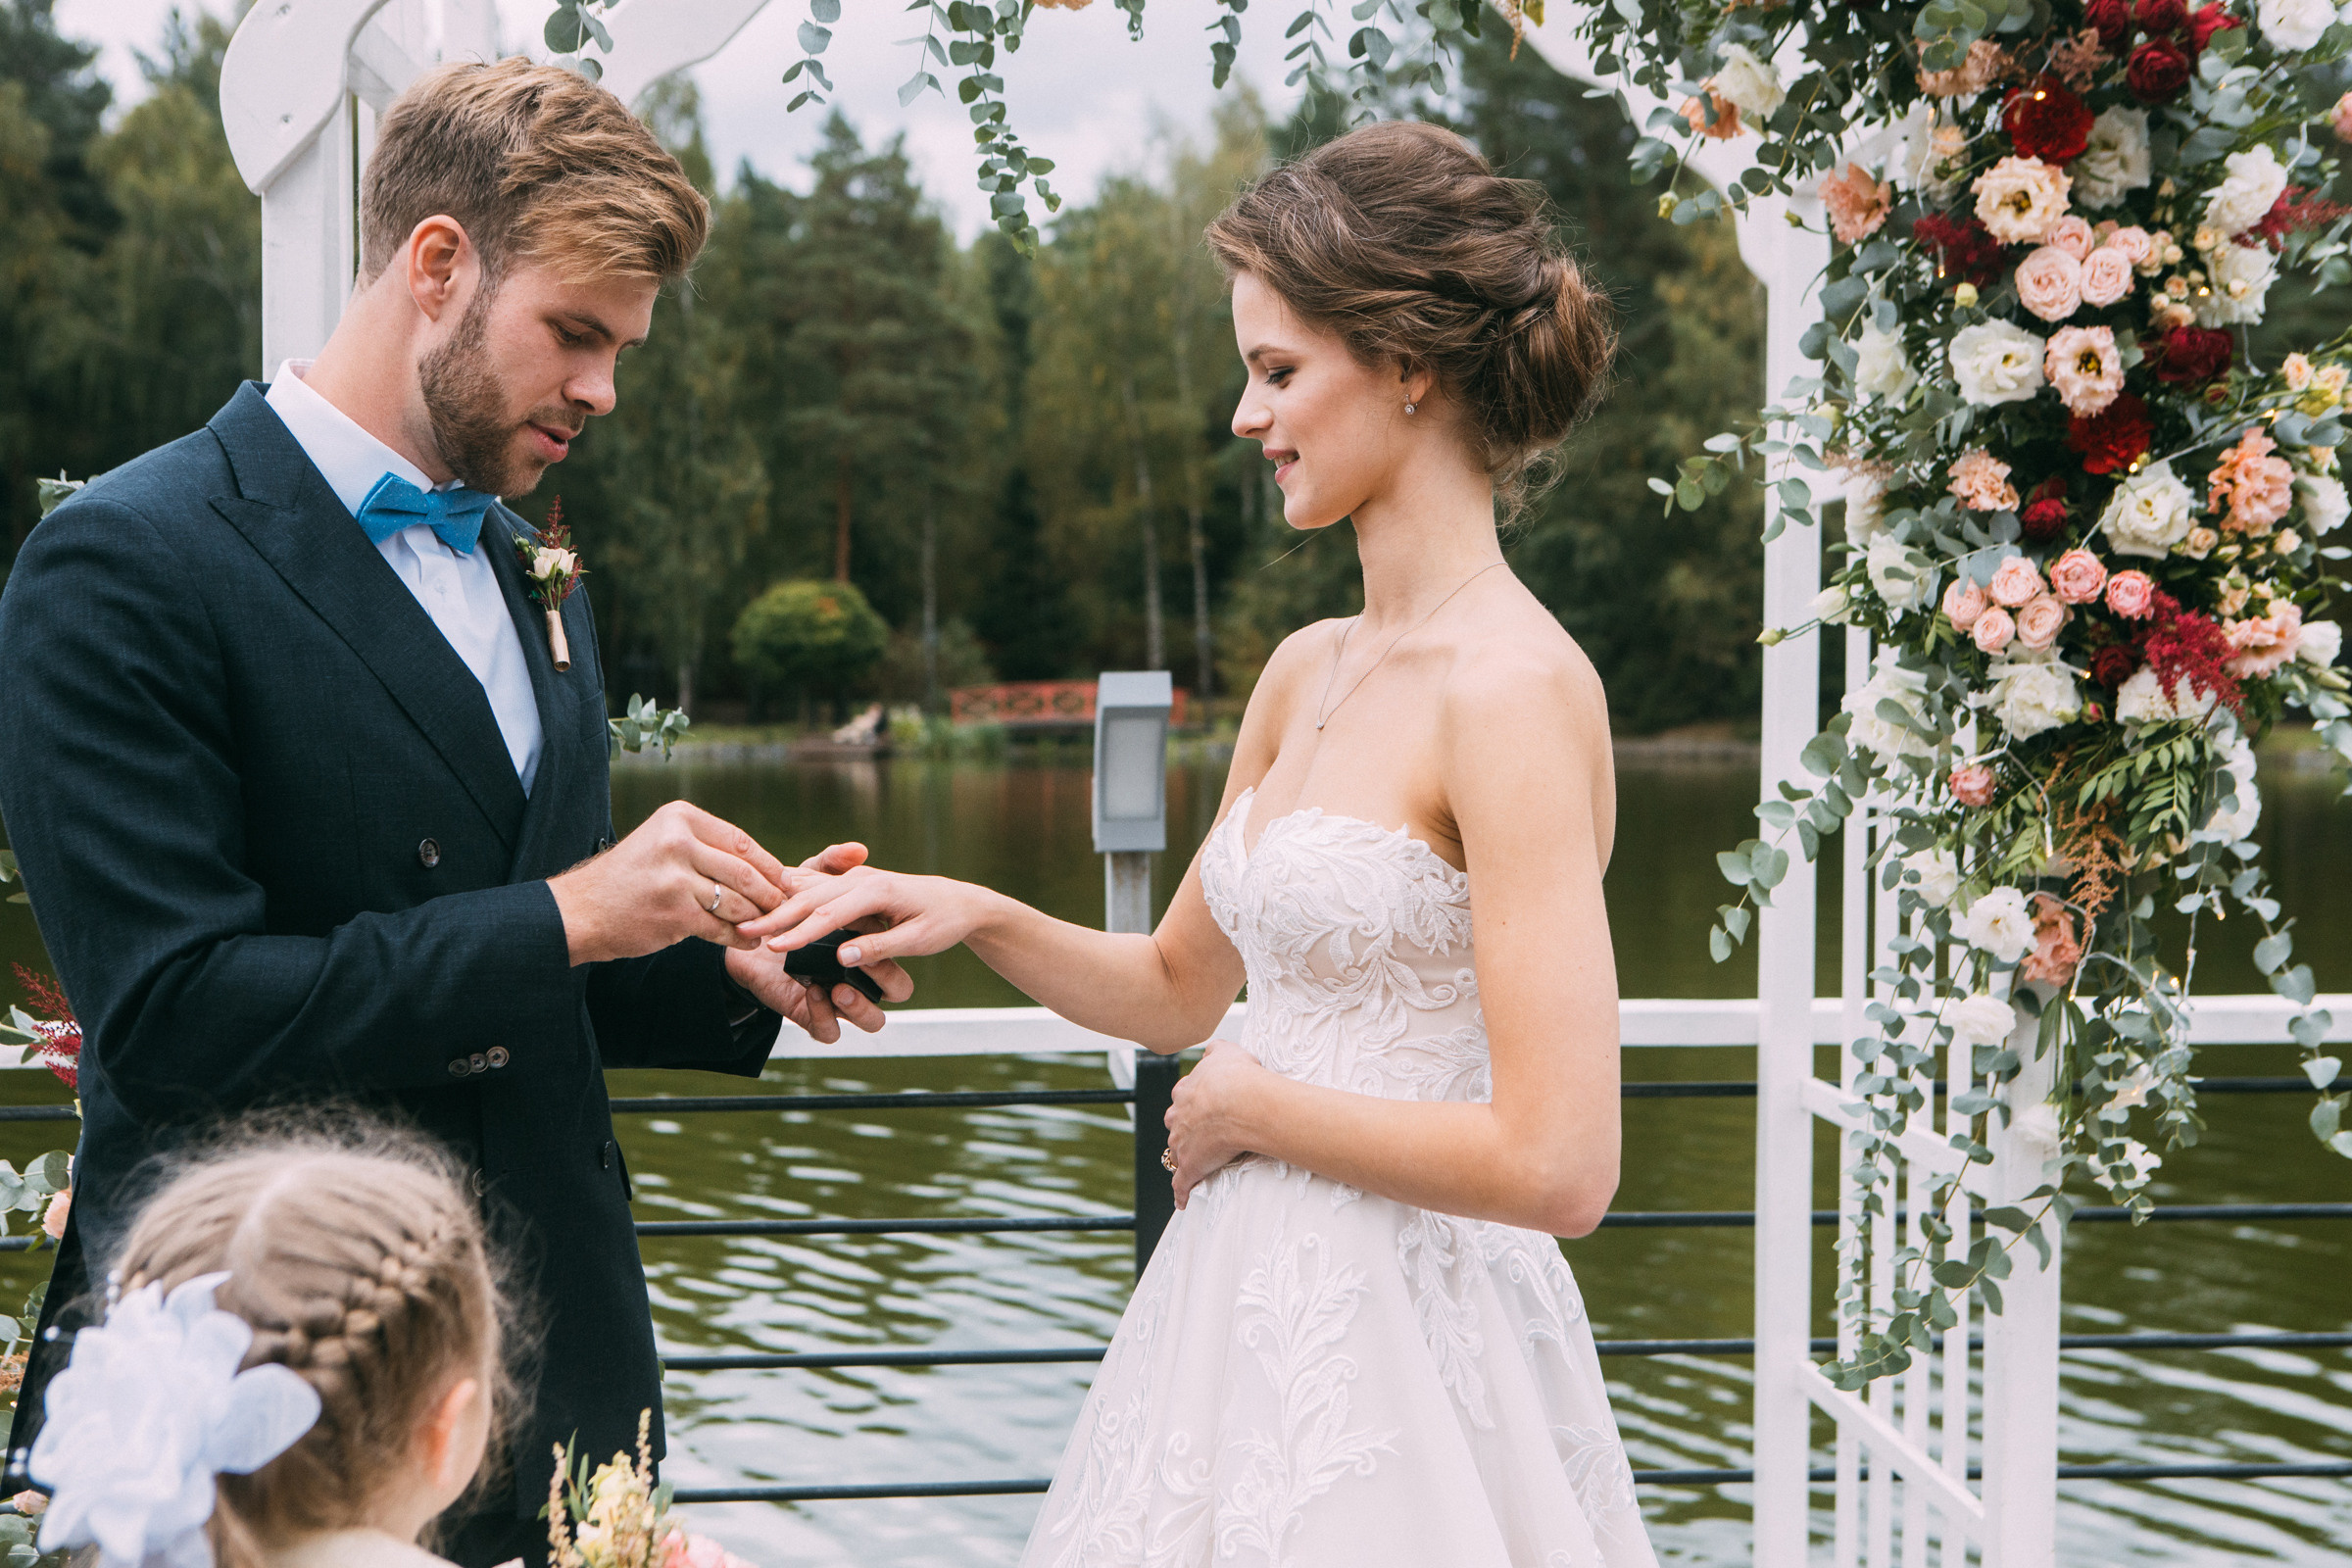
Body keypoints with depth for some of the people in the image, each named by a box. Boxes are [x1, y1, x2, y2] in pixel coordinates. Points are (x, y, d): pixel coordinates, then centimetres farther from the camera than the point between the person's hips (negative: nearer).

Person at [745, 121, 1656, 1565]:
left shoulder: (1515, 687, -18)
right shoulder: (1306, 673, 7)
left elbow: (1557, 1164, -23)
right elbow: (1177, 986, 20)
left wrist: (1250, 1106, -11)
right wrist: (976, 916, 3)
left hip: (1398, 1351, -8)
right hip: (1249, 1308, 8)